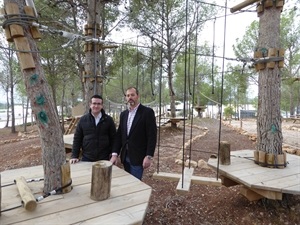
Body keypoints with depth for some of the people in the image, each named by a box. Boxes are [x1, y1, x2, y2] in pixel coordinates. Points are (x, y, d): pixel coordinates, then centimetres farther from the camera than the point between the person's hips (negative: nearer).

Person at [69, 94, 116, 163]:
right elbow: (77, 139, 3)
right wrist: (74, 156, -2)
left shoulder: (108, 120, 0)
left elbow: (113, 138, 3)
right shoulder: (83, 120, 1)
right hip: (87, 158, 1)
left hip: (104, 159, 0)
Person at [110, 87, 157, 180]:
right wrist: (115, 154, 0)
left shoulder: (147, 112, -8)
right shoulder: (123, 114, 11)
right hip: (125, 157, 6)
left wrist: (149, 156, -17)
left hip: (138, 158, -6)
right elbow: (119, 135, 9)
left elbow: (152, 135, -12)